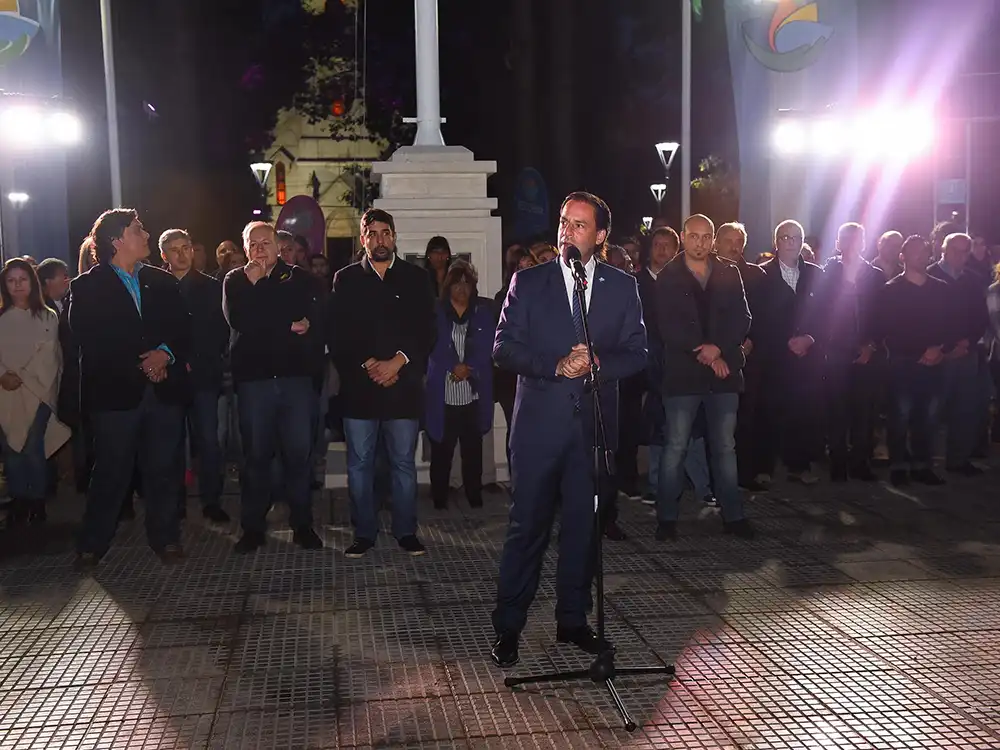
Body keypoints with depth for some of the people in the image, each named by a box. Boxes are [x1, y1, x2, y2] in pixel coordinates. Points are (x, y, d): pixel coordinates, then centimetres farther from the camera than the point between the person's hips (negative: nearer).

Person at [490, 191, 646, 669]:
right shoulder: (528, 282, 4)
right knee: (527, 526, 0)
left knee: (583, 526, 9)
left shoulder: (622, 286, 9)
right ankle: (508, 628, 10)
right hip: (538, 423, -2)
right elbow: (504, 347, -3)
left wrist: (597, 362, -13)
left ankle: (573, 621, 23)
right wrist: (556, 365, -15)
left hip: (594, 423, 2)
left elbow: (637, 353, 6)